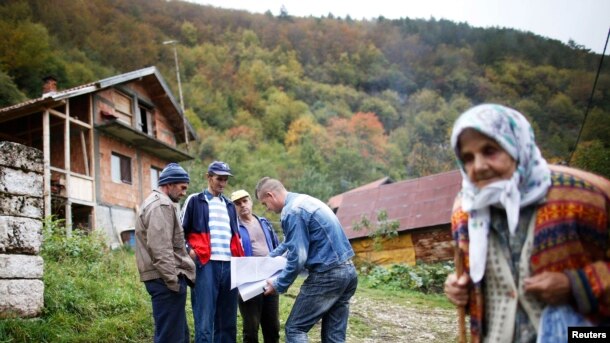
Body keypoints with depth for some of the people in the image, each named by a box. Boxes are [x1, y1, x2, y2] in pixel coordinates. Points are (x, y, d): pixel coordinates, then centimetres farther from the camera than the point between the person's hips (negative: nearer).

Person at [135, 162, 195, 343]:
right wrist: (173, 280, -19)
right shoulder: (162, 205, -13)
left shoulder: (154, 202, 22)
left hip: (164, 278, 11)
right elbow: (160, 249, -22)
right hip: (166, 280, -11)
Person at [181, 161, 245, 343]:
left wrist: (240, 256, 11)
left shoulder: (229, 205, 21)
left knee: (228, 320, 8)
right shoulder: (195, 201, 6)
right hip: (205, 264, -5)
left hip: (229, 265, 6)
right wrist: (189, 250, -9)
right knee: (205, 321, -9)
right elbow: (181, 230, 6)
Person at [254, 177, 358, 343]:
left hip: (327, 275, -9)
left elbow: (298, 257, -16)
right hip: (348, 270, 9)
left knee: (295, 329, -1)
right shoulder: (304, 200, 18)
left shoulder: (292, 211, -13)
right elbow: (291, 241, 32)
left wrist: (279, 285, -3)